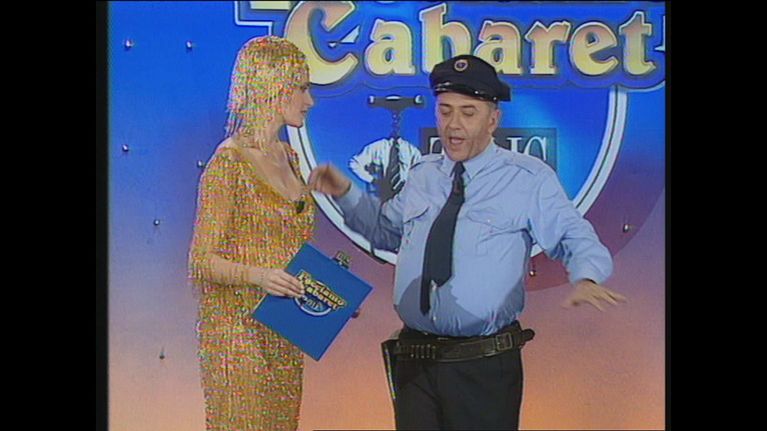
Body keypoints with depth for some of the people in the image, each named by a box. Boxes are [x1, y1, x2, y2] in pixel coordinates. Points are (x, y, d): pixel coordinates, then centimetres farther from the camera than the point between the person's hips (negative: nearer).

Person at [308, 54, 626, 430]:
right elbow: (387, 231, 26)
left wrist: (586, 279, -24)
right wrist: (346, 194, 13)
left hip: (485, 367, -4)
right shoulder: (421, 176, 12)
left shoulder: (530, 179, -2)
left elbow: (576, 240, -3)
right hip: (413, 360, 4)